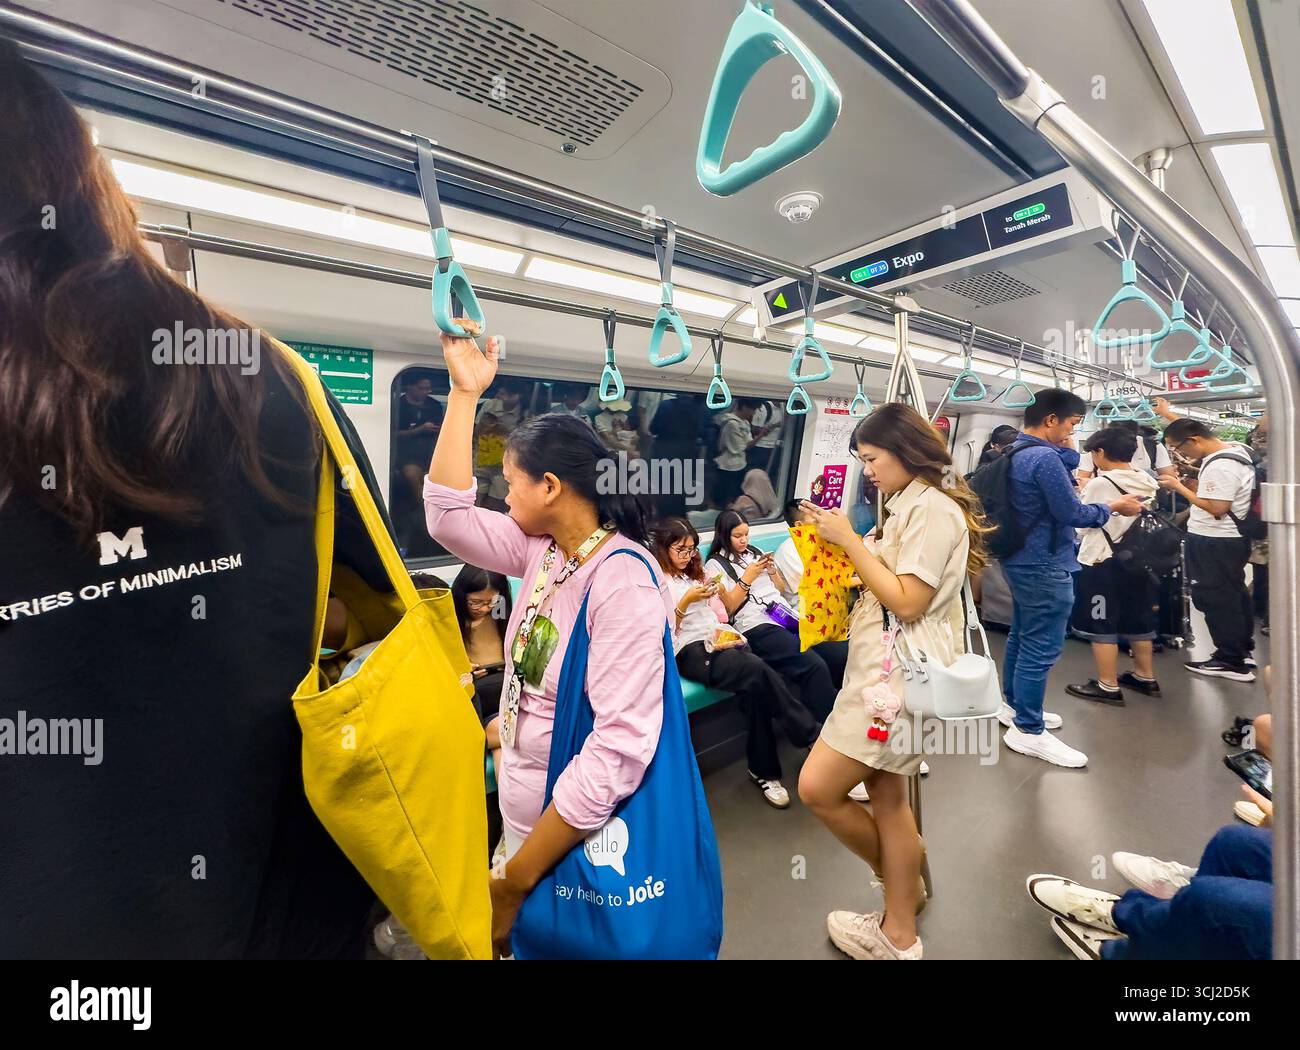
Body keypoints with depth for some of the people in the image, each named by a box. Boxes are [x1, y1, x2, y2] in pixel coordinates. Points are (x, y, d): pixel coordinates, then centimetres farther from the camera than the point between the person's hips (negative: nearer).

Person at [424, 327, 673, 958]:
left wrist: (513, 882, -25)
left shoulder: (623, 582, -28)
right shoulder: (542, 550, -3)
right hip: (522, 803, 7)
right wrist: (465, 391, -4)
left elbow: (622, 745, -32)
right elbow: (447, 513, -1)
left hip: (581, 826, -7)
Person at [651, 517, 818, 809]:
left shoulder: (695, 574, 24)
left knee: (755, 686, -27)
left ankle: (764, 770, -19)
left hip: (718, 642, 6)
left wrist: (724, 636, 0)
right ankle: (815, 736, -17)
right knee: (758, 671, -29)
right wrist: (686, 601, -13)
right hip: (689, 651, -6)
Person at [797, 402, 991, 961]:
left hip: (900, 672, -10)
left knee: (818, 788, -4)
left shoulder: (934, 509, -15)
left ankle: (900, 897, 24)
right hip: (885, 666, 10)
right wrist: (840, 538, 5)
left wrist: (849, 539, -17)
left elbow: (906, 601, -21)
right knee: (885, 794, 15)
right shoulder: (911, 506, 16)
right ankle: (898, 933, 32)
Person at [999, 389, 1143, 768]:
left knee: (1021, 636, 20)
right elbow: (1072, 513, -18)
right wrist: (1113, 507, -4)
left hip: (1022, 560, 11)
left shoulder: (1017, 452, 10)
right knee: (1042, 648, -4)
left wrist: (1064, 451, 8)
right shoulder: (1045, 457, -21)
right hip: (1045, 565, -11)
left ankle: (1014, 705, 34)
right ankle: (1028, 731, 5)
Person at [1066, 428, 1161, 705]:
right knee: (1138, 619, 19)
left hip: (1102, 561, -7)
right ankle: (1145, 677, 31)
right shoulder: (1149, 482, 4)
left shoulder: (1099, 484, -17)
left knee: (1101, 625, 1)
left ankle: (1108, 686, 7)